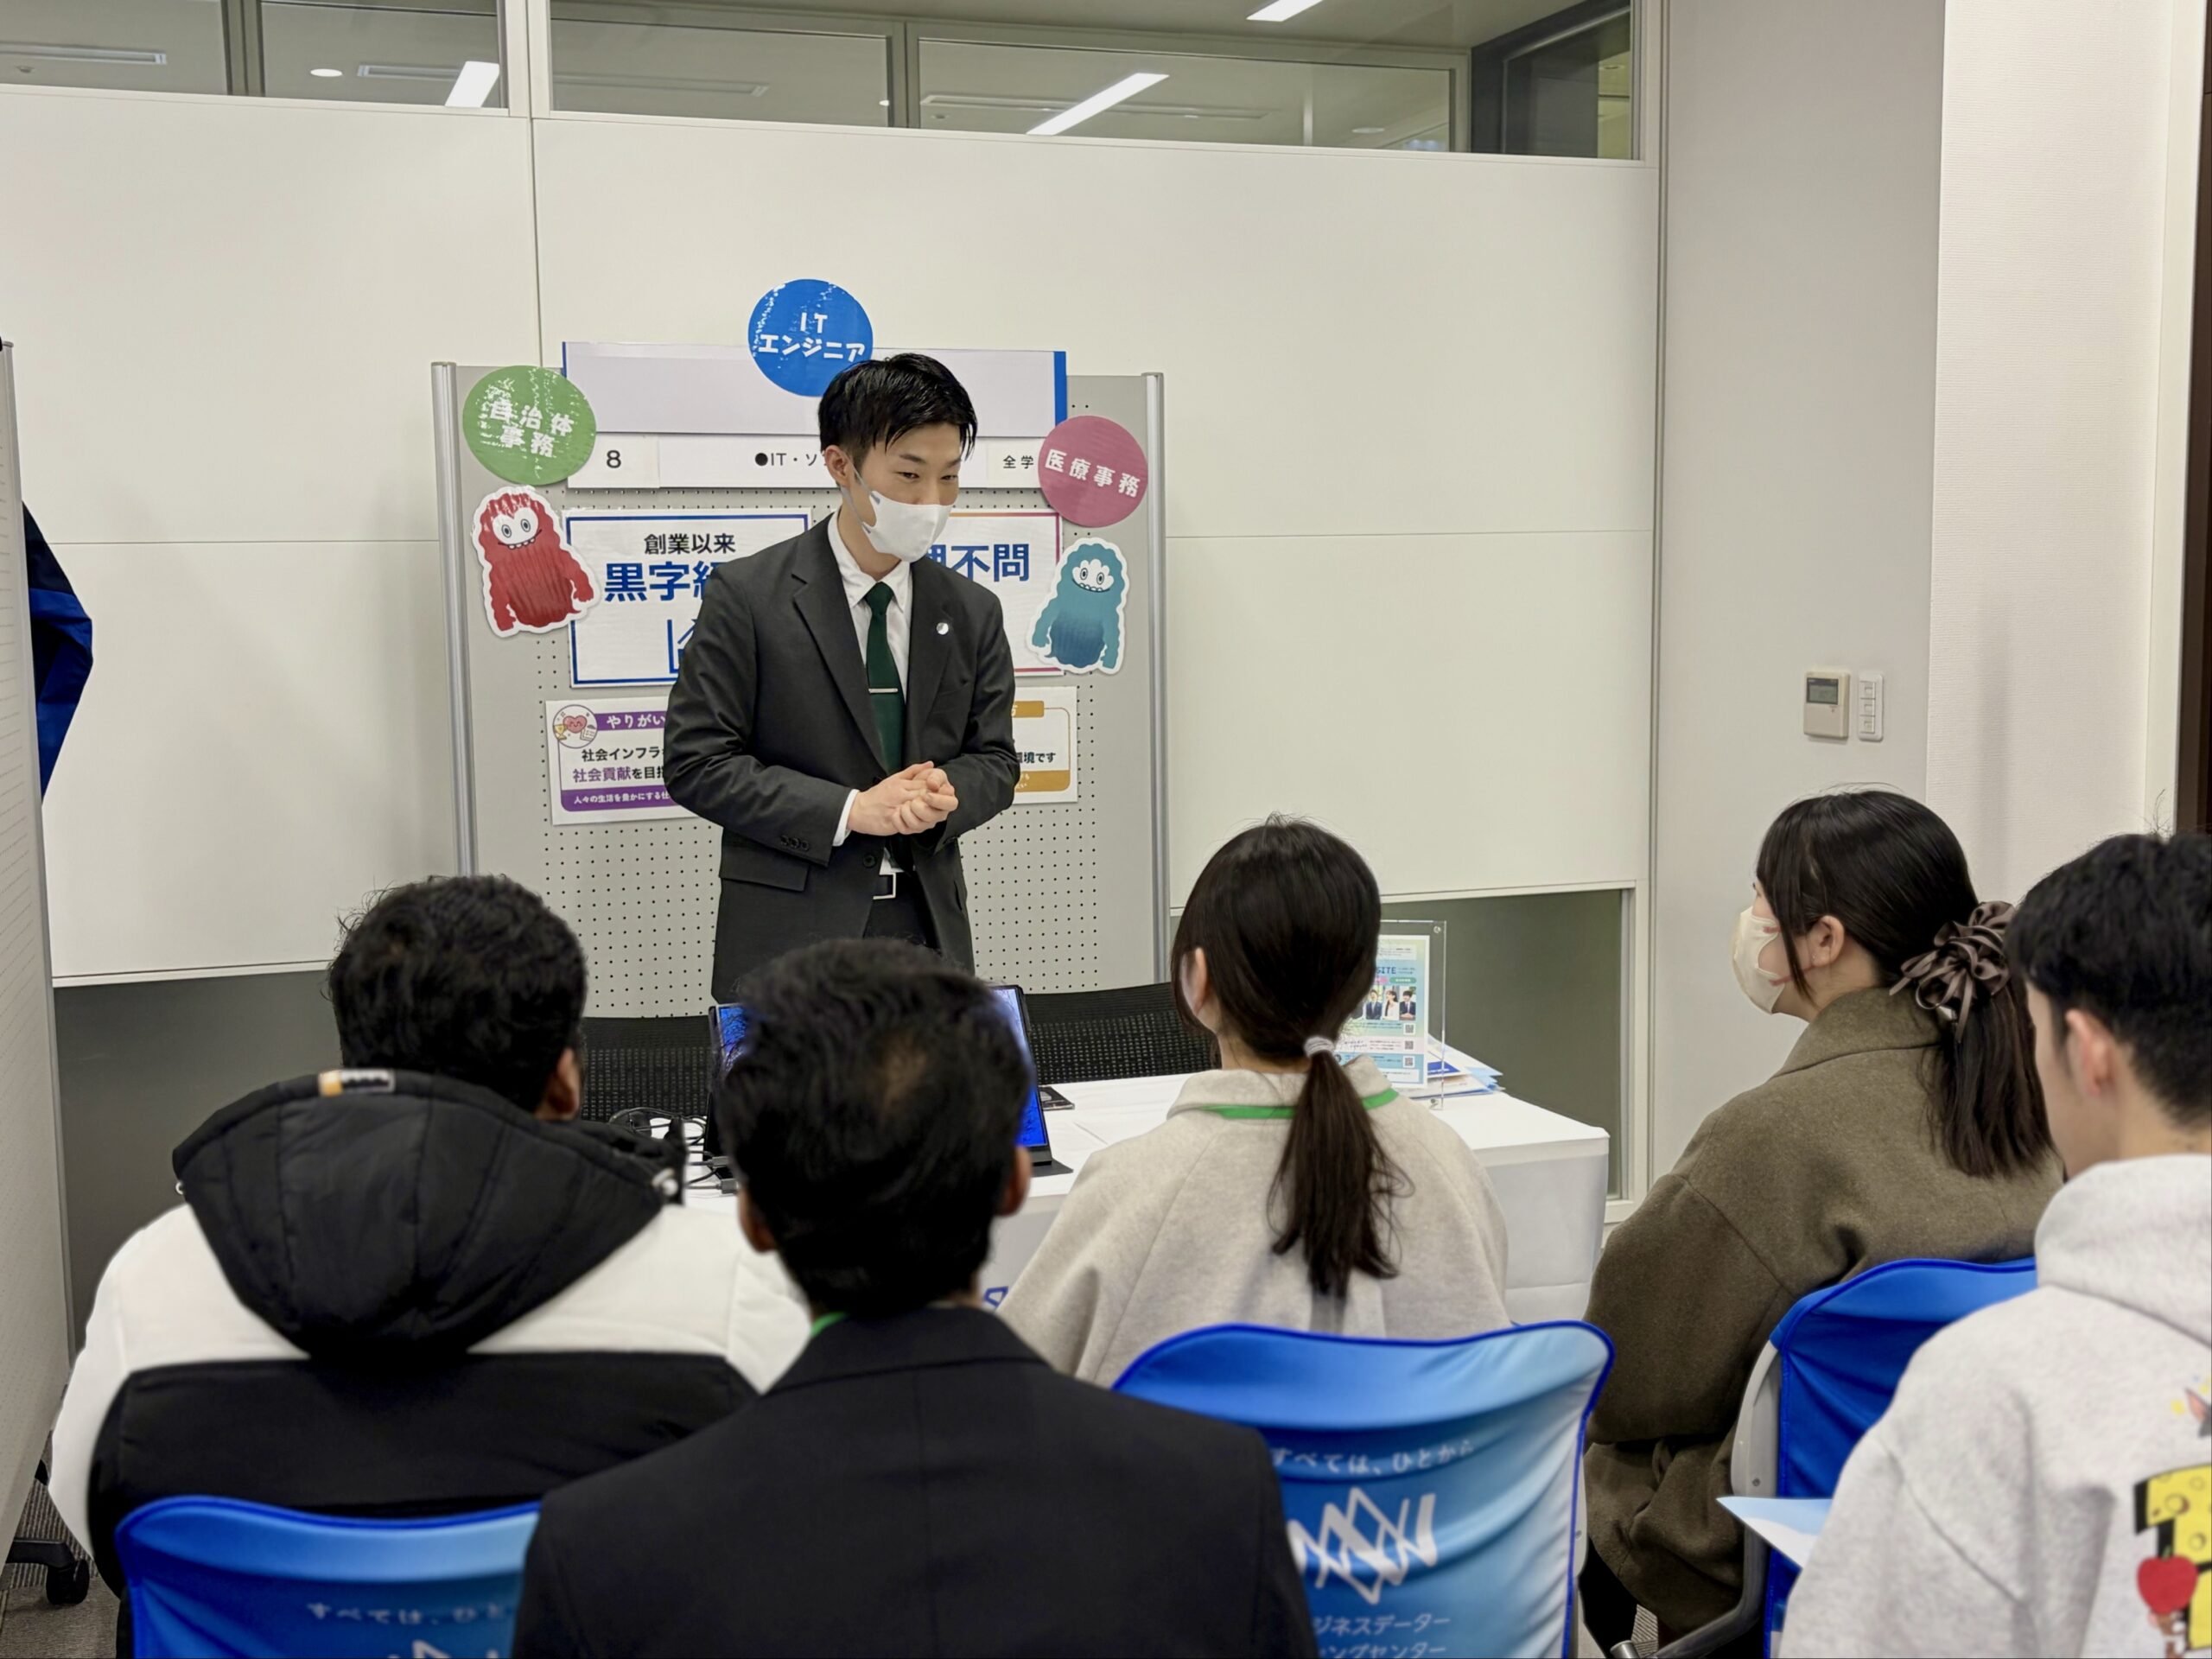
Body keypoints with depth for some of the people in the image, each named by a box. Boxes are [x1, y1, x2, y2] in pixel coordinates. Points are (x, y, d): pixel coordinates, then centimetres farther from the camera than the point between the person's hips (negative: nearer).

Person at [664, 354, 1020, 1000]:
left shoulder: (973, 612, 8)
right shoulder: (745, 596, -5)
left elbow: (993, 758, 12)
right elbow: (695, 762, -8)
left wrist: (946, 795, -12)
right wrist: (848, 810, -16)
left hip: (929, 930, 4)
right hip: (788, 939, -3)